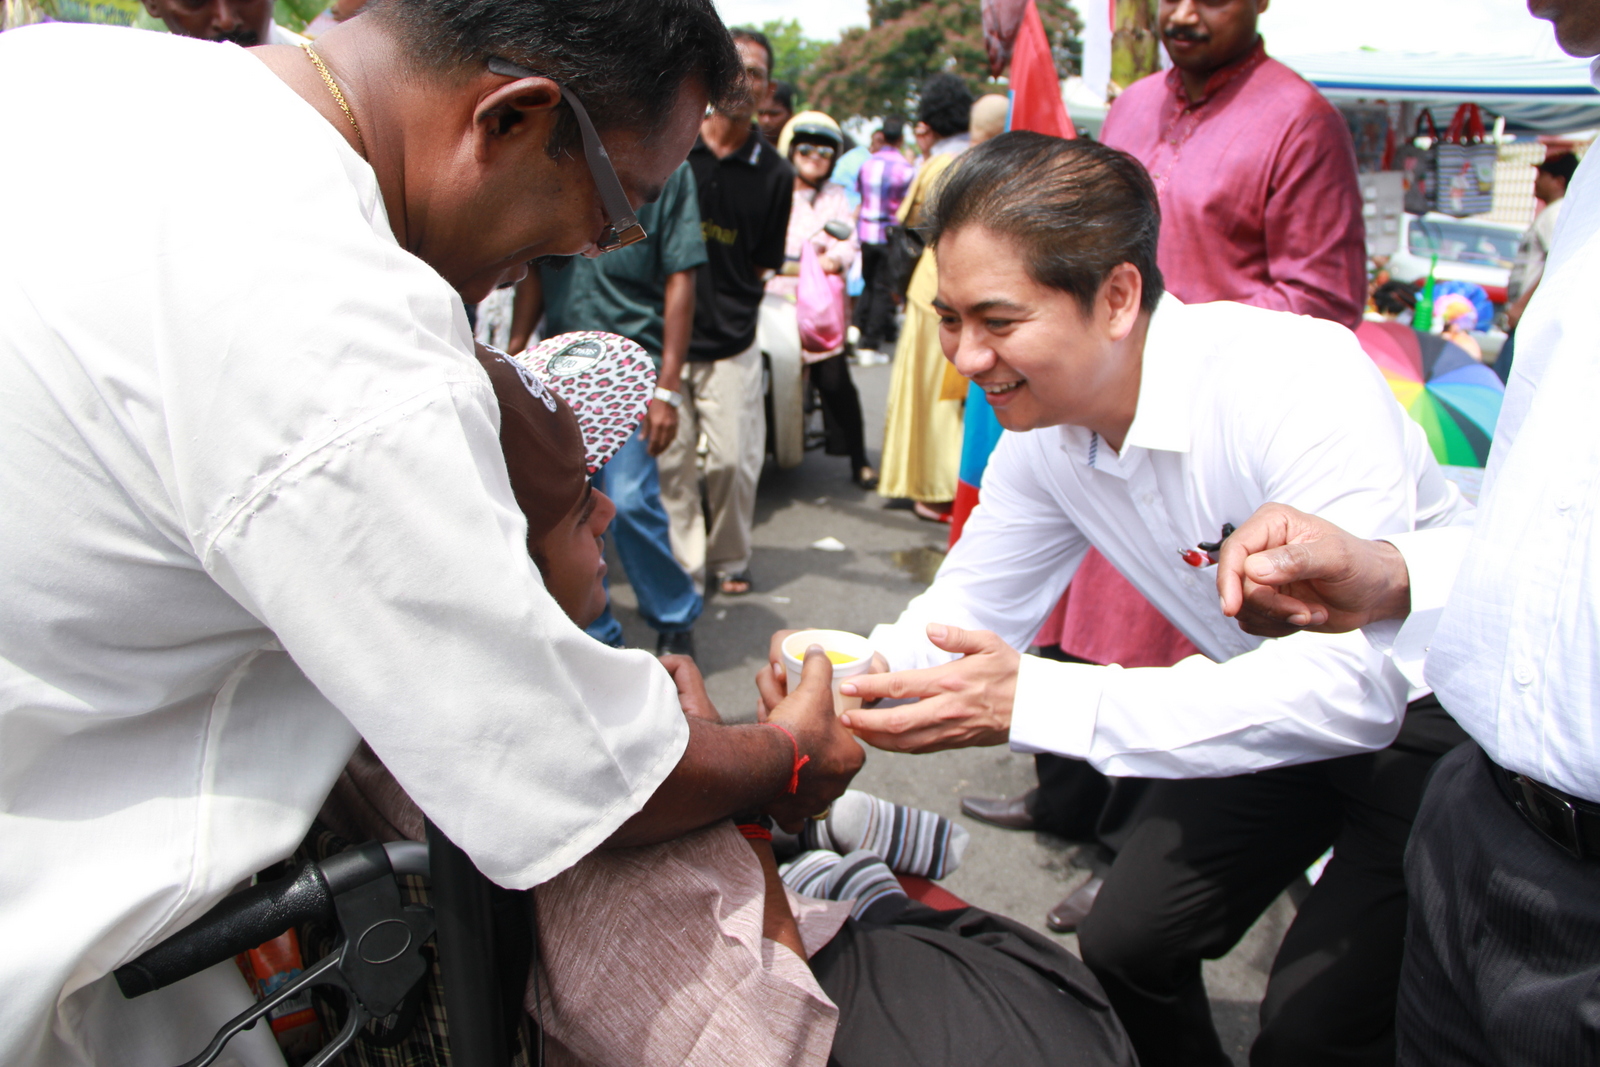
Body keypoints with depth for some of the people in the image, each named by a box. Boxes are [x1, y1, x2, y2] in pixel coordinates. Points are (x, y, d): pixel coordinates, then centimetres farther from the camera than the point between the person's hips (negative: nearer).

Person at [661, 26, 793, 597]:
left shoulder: (773, 173, 3)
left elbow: (763, 264, 9)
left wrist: (729, 307, -1)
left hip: (730, 342, 0)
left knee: (733, 460, 2)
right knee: (670, 460, 3)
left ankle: (729, 559, 24)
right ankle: (683, 566, 18)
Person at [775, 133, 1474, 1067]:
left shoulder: (1299, 381, -33)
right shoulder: (1042, 430, -11)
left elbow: (1355, 682, -39)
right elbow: (972, 605, -1)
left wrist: (1035, 702, -46)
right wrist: (857, 668, -23)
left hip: (1425, 706, -6)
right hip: (1271, 699, 6)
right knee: (1125, 946, 7)